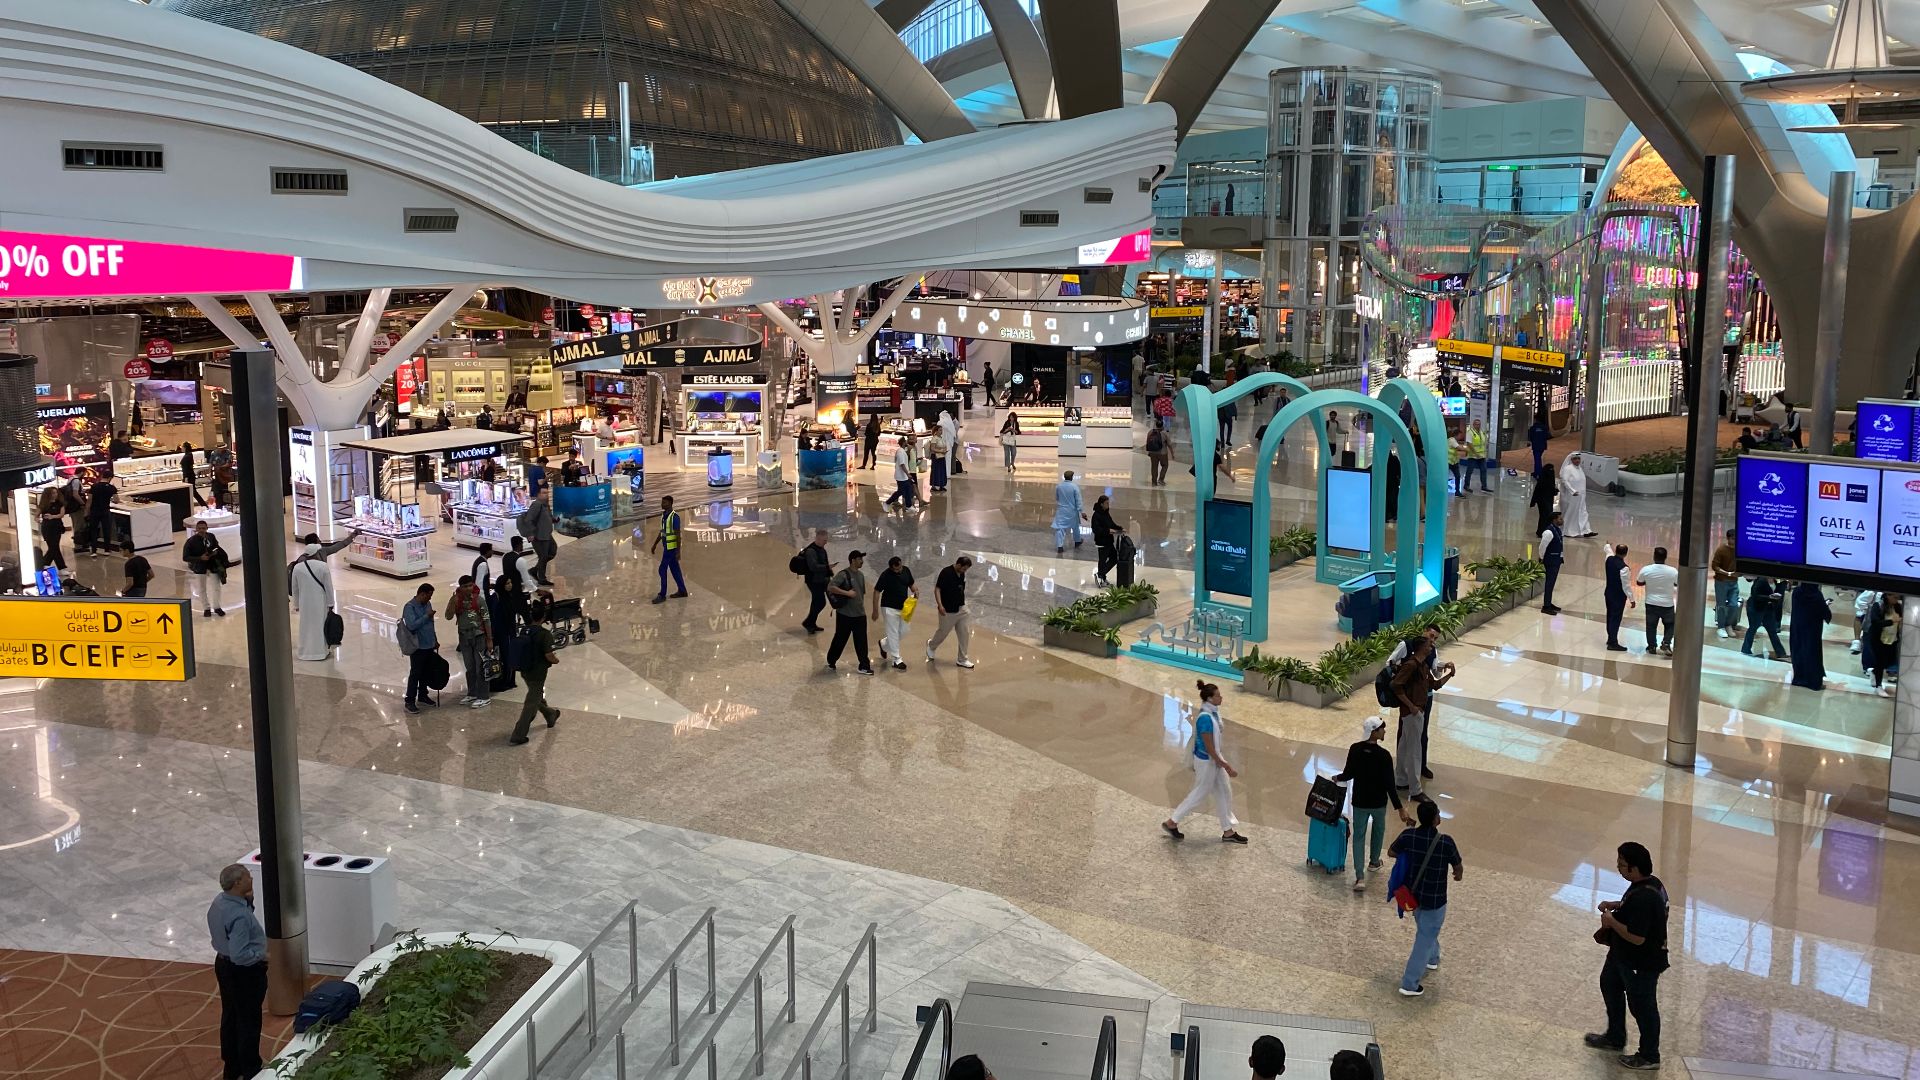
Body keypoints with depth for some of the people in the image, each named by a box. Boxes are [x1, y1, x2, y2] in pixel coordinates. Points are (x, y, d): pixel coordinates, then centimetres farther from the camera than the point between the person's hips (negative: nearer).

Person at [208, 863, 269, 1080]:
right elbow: (239, 955, -33)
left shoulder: (218, 901, -4)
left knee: (230, 1016, 21)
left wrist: (248, 901, -1)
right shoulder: (239, 916, -33)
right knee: (248, 1021, 7)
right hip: (244, 972, -9)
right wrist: (262, 956, -16)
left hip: (223, 965, 9)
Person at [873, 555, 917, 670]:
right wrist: (875, 611, -14)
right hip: (889, 608, -6)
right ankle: (896, 660, 5)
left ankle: (883, 644, 36)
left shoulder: (906, 570, -3)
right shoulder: (886, 575, -19)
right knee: (893, 634, -2)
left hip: (903, 608, 6)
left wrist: (915, 590, -11)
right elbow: (877, 592, -14)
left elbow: (911, 584, 13)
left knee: (903, 632, 12)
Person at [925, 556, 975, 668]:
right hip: (948, 611, -6)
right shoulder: (946, 573, -18)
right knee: (943, 632, 11)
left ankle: (962, 659, 11)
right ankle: (931, 645, 42)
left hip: (961, 609, 6)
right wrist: (940, 605, -28)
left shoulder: (962, 574, 4)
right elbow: (937, 589, -18)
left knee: (964, 634, 2)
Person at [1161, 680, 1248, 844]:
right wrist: (1227, 767, -22)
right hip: (1206, 761, -9)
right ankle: (1171, 822, 22)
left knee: (1224, 793, 15)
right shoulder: (1205, 718, -30)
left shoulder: (1212, 712, -1)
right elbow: (1209, 748, -26)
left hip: (1215, 758, 9)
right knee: (1200, 794, 8)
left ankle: (1228, 832, 26)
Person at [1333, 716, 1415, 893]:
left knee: (1359, 836, 8)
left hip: (1360, 801, 2)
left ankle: (1360, 877, -3)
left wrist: (1337, 778, 17)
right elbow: (1389, 784, -21)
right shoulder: (1383, 755, -21)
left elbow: (1349, 774, -6)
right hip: (1379, 801, -2)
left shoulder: (1355, 749, -12)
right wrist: (1400, 808, -15)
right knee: (1378, 829, 27)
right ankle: (1374, 862, 47)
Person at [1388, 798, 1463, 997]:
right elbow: (1458, 868, -8)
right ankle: (1409, 985, 8)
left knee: (1425, 930, 31)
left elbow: (1391, 852, 3)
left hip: (1414, 893, 5)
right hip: (1434, 899, -5)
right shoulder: (1445, 842, -25)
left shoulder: (1408, 836, -14)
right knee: (1425, 938, 6)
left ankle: (1432, 959, 54)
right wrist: (1458, 874, 16)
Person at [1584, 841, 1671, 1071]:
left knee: (1642, 1006, 11)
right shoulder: (1649, 882, -5)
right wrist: (1616, 905, 2)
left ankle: (1649, 1057, 33)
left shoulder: (1643, 898, -36)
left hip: (1641, 965, -10)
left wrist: (1611, 921, -20)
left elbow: (1636, 937, -33)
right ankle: (1615, 1039, 46)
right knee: (1609, 984, 27)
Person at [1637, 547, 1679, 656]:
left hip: (1651, 603, 1)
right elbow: (1678, 585, 2)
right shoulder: (1673, 571, -15)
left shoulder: (1646, 570, -14)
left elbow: (1639, 583, 1)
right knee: (1670, 625, 18)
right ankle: (1666, 643, 2)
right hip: (1667, 604, 0)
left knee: (1651, 626, 15)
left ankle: (1651, 646, 21)